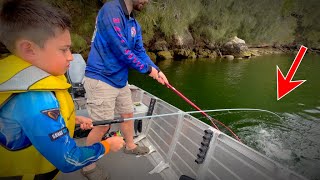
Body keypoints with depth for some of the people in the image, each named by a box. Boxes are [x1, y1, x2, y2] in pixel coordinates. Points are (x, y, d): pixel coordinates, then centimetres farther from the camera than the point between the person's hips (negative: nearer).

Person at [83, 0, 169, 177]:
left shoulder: (135, 25, 10)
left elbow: (140, 51, 11)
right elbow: (121, 50, -22)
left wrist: (157, 70, -3)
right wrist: (148, 69, -12)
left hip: (120, 80, 9)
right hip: (100, 80, -9)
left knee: (128, 113, 19)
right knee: (102, 125, -1)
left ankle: (130, 145, 44)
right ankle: (88, 165, 23)